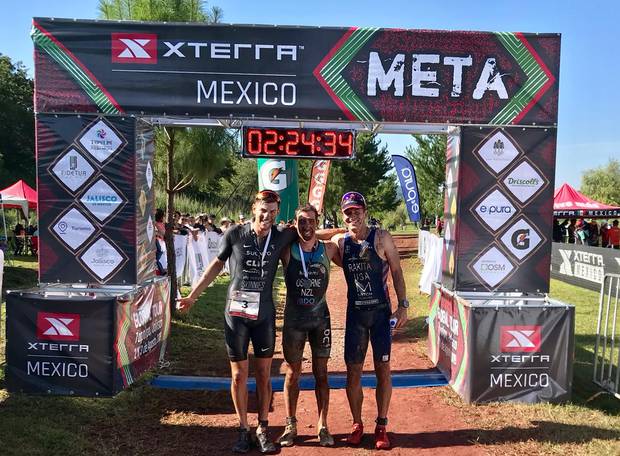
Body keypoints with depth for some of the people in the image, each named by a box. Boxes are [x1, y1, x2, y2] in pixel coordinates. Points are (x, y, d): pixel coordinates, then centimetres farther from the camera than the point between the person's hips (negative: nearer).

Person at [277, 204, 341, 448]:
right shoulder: (287, 250, -6)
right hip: (293, 318, -1)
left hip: (320, 317, 1)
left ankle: (323, 426, 20)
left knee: (321, 373, 8)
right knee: (292, 373, 9)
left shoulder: (328, 249, -3)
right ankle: (290, 426, 23)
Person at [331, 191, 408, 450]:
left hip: (381, 312, -2)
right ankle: (357, 424, 22)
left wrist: (403, 305, -6)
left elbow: (396, 272, -2)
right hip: (355, 313, 2)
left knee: (383, 369, 5)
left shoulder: (381, 238, -5)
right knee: (353, 370, 6)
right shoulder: (340, 242, 1)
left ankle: (381, 426, 19)